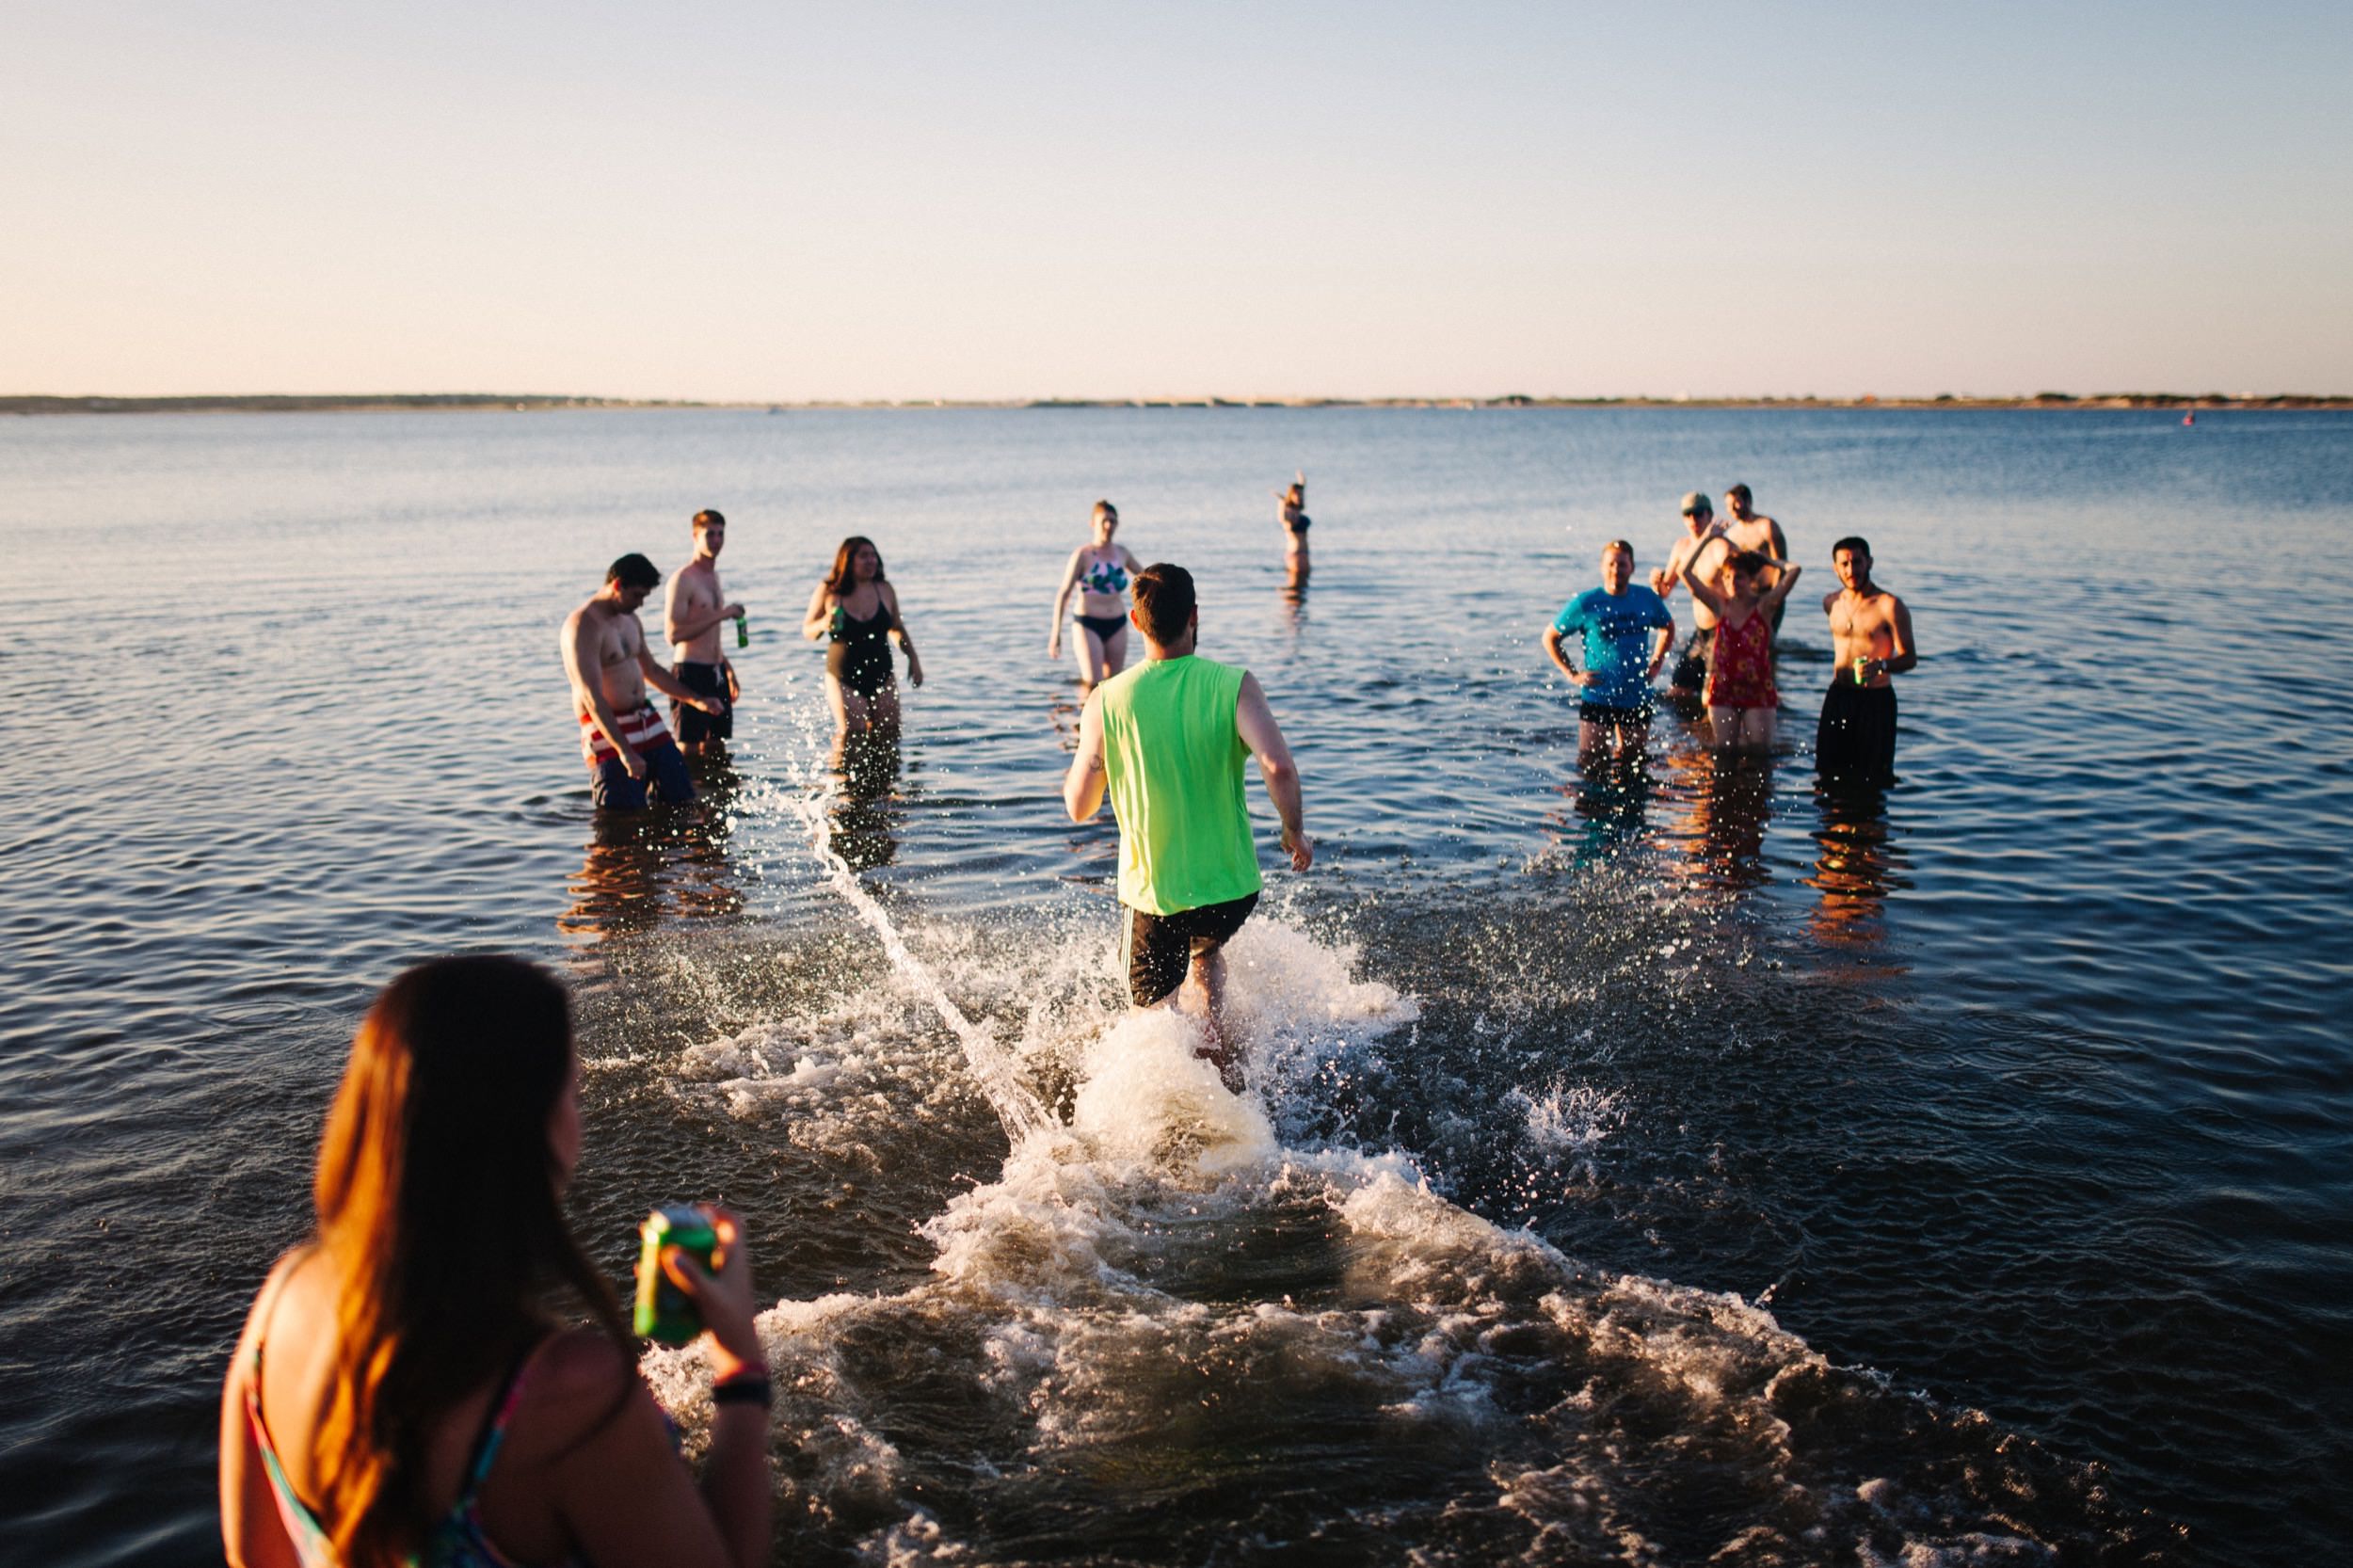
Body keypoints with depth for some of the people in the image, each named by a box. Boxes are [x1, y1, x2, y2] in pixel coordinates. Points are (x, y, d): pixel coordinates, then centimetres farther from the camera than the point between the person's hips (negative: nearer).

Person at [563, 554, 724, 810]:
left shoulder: (630, 619, 13)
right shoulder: (584, 626, -16)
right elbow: (592, 697, -24)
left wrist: (697, 700, 21)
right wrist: (624, 751, -31)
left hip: (649, 723, 8)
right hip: (608, 731, -8)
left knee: (681, 800, 6)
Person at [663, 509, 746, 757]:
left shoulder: (713, 576, 16)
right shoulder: (683, 579, -12)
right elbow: (673, 634, -21)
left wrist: (729, 671, 24)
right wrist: (720, 615, -22)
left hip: (716, 672, 9)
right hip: (690, 672, -9)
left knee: (716, 746, 12)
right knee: (688, 749, -7)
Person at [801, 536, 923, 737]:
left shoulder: (885, 590, 3)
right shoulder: (828, 592, -5)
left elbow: (897, 629, 17)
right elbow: (807, 631, 2)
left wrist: (913, 660, 11)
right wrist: (822, 625, -20)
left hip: (881, 677, 3)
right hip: (843, 679, -3)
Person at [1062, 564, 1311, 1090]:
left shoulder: (1107, 701, -9)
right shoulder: (1233, 686, -12)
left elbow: (1079, 808, -3)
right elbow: (1278, 767, -25)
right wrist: (1294, 831, -8)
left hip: (1154, 891, -1)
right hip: (1232, 887, 1)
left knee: (1151, 1009, 17)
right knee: (1202, 949, 34)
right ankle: (1214, 1040, 10)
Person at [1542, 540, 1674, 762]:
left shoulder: (1647, 599, 1)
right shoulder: (1585, 604, -8)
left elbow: (1668, 628, 21)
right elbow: (1550, 637, 2)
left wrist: (1656, 663, 7)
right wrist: (1572, 674, -6)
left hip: (1638, 696, 3)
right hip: (1597, 697, -3)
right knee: (1589, 762, -3)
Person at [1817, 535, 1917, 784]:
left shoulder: (1889, 606, -12)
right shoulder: (1831, 602, 7)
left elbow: (1910, 658, -14)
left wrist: (1881, 665, -33)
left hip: (1876, 700, -5)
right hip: (1838, 696, 5)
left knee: (1872, 779, -3)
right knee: (1830, 773, 8)